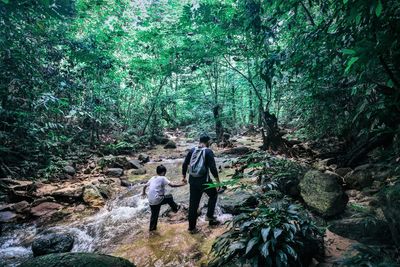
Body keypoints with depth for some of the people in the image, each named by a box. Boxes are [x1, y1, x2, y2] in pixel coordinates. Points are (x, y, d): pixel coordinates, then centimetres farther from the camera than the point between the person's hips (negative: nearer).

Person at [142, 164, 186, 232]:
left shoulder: (152, 178, 12)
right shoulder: (163, 178, -8)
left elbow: (145, 186, 22)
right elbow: (172, 185, -16)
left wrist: (143, 193, 41)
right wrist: (182, 184, -6)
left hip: (151, 201, 7)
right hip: (157, 200, -7)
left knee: (154, 214, 24)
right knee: (170, 197, 17)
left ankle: (152, 227, 36)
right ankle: (175, 208, 33)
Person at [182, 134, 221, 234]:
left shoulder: (192, 150, 4)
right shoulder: (208, 152, -10)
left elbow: (185, 164, 6)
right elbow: (213, 167, -15)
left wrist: (184, 176, 18)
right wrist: (217, 180, -5)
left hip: (192, 180, 5)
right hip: (204, 180, -5)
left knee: (193, 203, 13)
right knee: (213, 194, 25)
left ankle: (192, 227, 22)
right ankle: (209, 216, 22)